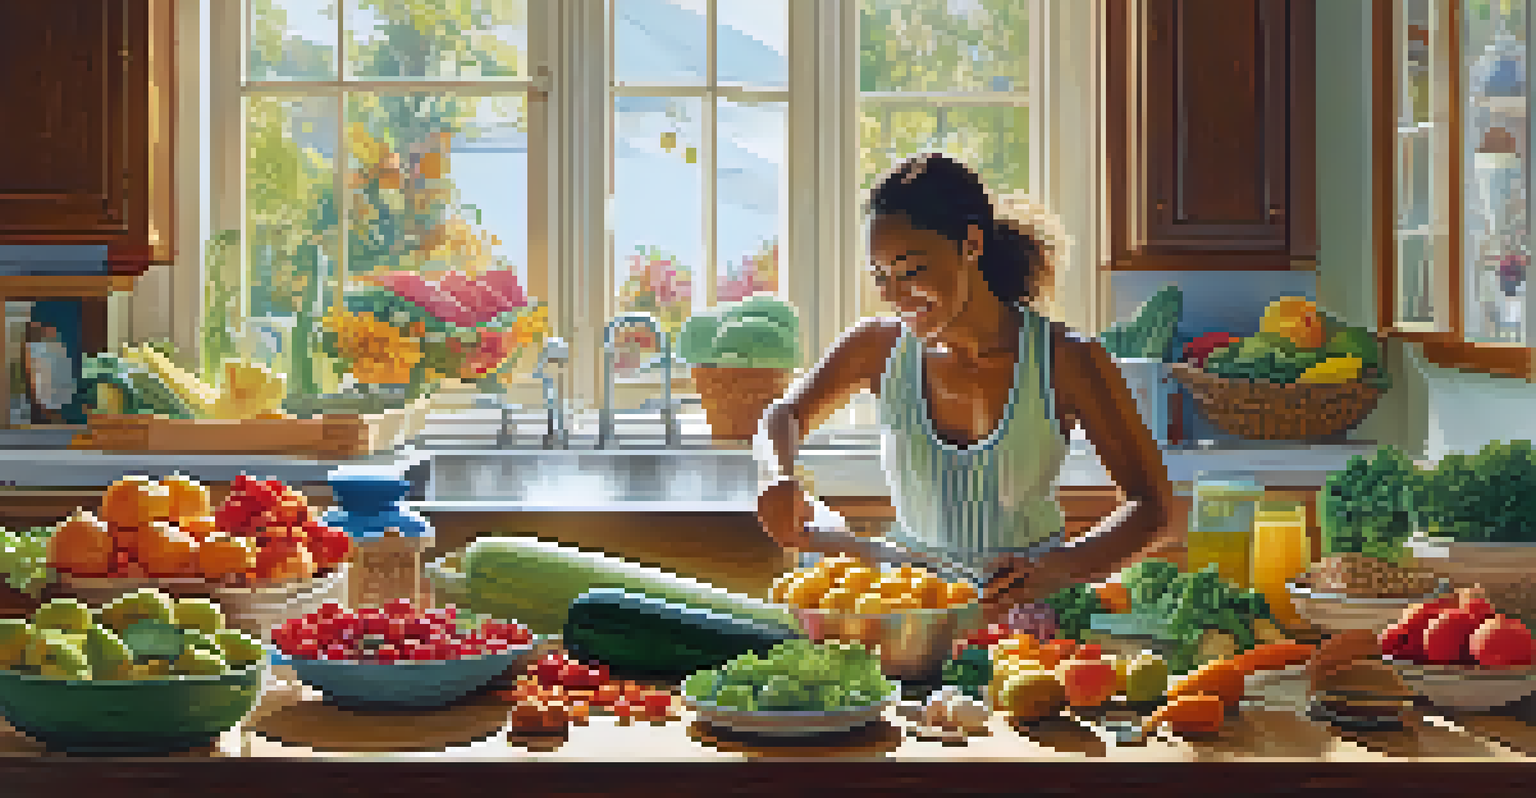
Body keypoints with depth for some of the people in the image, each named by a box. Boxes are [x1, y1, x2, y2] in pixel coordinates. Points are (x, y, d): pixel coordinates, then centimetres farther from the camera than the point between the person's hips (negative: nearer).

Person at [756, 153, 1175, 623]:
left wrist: (1059, 569, -32)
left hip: (1025, 618, -3)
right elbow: (783, 420, 16)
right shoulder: (878, 348, 0)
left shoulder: (1062, 361, -10)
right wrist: (782, 477, -9)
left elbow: (1153, 509, -13)